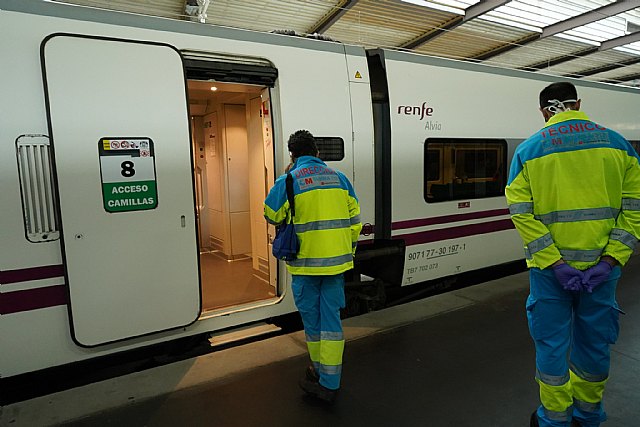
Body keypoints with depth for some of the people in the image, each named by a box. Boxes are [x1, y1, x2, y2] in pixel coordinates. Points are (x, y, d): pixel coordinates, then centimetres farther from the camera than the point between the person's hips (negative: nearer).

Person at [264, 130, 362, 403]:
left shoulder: (289, 180, -8)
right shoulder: (338, 177, 5)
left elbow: (272, 216, 4)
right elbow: (355, 219, 7)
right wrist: (348, 251, 16)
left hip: (306, 263, -4)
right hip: (336, 261, 4)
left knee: (312, 319, 13)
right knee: (331, 319, 10)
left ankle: (320, 369, 29)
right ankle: (329, 383, 17)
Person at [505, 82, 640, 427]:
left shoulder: (528, 150, -4)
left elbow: (521, 212, -13)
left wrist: (555, 263, -12)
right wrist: (609, 261, -7)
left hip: (549, 268, -3)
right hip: (601, 265, 3)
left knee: (552, 344, 11)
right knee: (594, 342, 19)